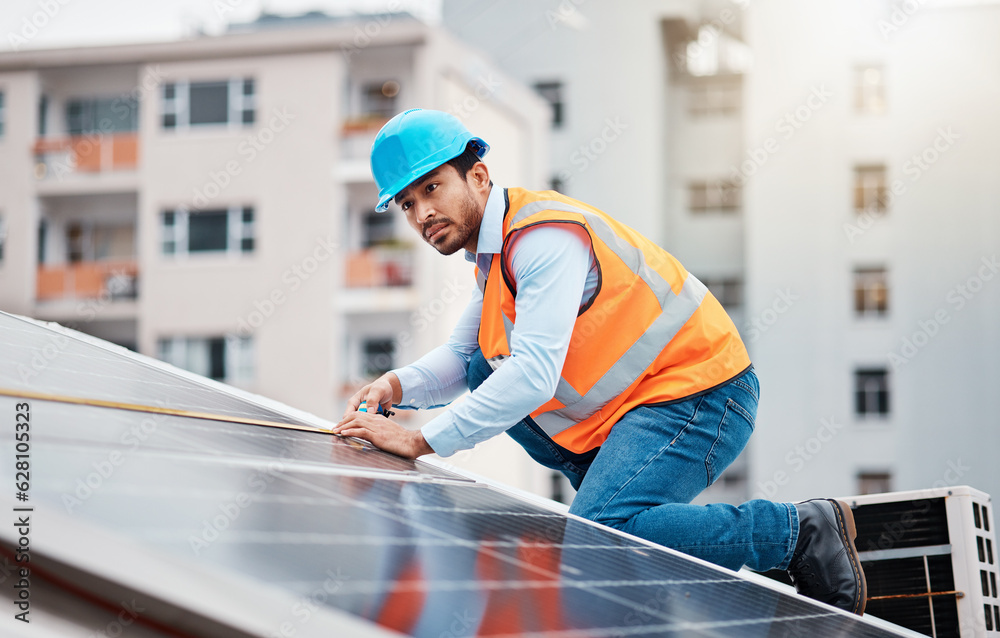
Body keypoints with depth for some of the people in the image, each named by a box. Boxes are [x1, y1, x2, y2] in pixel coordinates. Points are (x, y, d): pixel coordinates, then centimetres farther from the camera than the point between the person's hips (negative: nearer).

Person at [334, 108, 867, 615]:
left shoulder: (545, 237, -20)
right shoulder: (494, 252, 12)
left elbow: (533, 377, -30)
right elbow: (458, 356, 18)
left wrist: (420, 442, -27)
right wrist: (398, 386, -3)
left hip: (699, 393, -10)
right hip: (626, 404, 10)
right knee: (482, 371, 8)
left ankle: (803, 530, -13)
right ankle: (614, 488, 8)